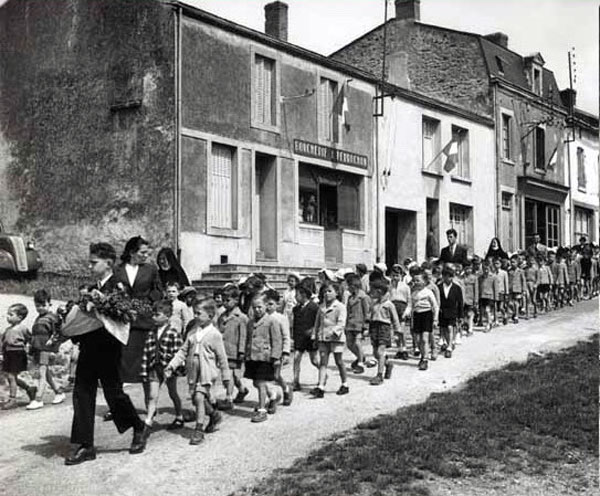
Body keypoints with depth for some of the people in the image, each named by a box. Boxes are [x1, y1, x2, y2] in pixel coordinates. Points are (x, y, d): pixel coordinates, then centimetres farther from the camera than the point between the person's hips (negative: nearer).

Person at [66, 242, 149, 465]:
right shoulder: (92, 290, 14)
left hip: (108, 350, -7)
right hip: (88, 349, 7)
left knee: (114, 393, 3)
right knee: (81, 394, 3)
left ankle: (139, 429, 26)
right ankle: (85, 446, 9)